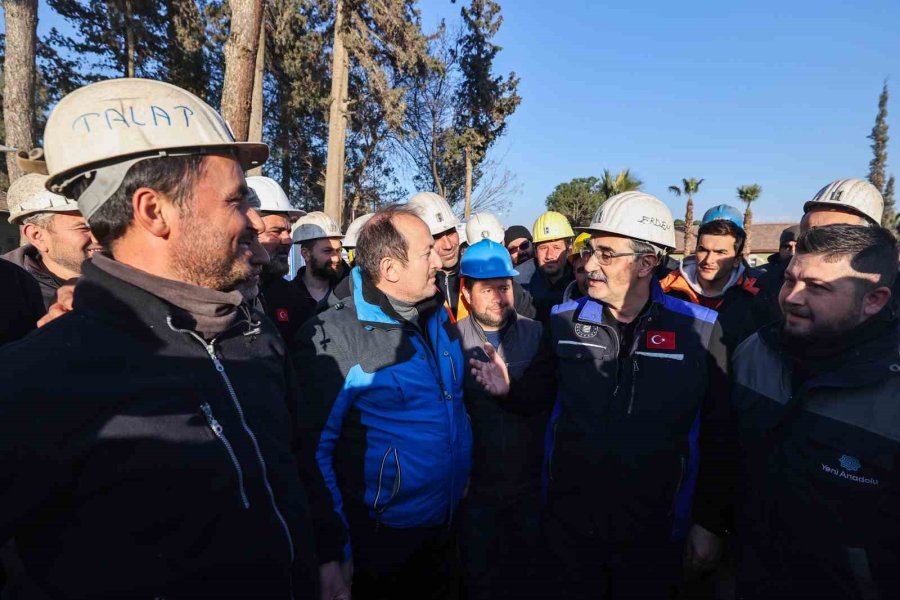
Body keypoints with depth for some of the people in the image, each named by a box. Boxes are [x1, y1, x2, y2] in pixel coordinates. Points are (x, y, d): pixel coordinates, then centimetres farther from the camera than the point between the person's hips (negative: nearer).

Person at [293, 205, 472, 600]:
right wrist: (330, 553, -17)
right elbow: (313, 450, -19)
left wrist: (462, 477, 13)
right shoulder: (334, 337, -21)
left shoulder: (438, 318, 1)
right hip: (377, 543, -6)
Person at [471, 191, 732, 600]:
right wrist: (507, 389, -16)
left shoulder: (700, 331, -12)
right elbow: (536, 397, 4)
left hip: (654, 531, -1)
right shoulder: (564, 321, -6)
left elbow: (718, 438, -5)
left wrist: (710, 523, -1)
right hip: (569, 521, 2)